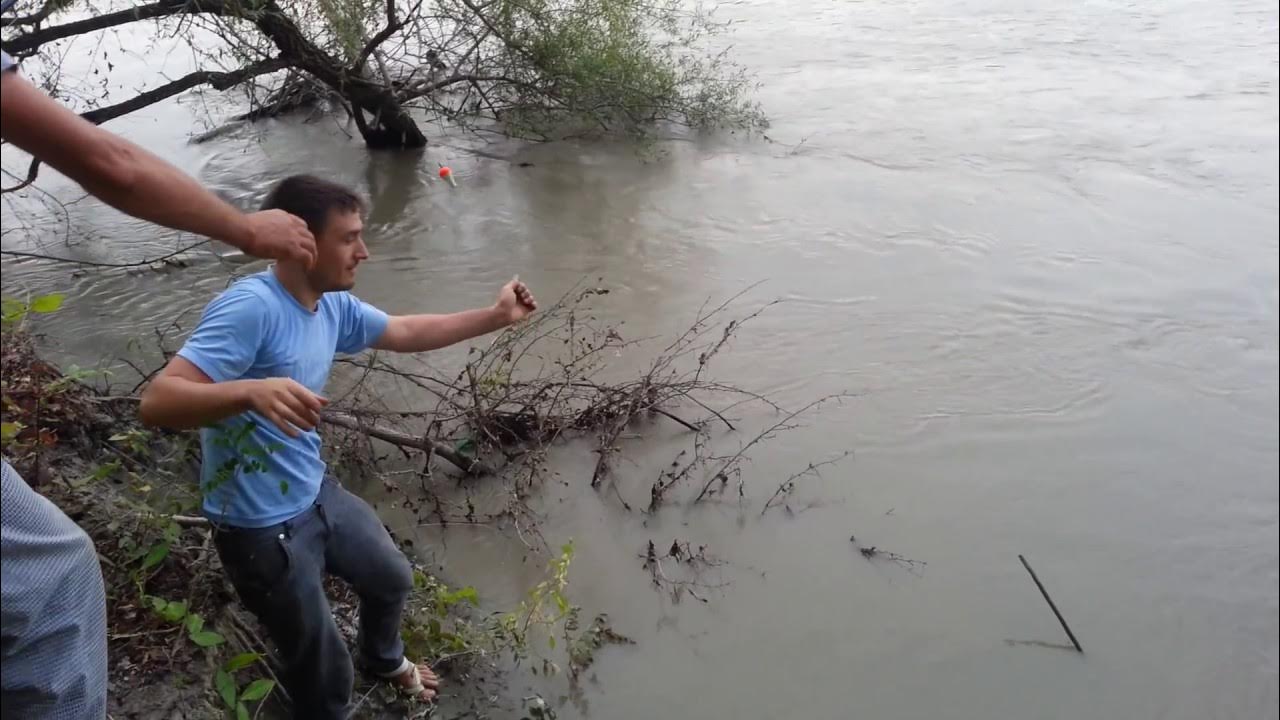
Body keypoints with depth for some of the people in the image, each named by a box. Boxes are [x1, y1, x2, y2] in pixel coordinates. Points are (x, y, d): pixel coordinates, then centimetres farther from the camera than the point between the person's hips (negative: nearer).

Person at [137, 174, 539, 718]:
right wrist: (252, 391, -51)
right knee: (325, 675, 9)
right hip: (261, 530, -8)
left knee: (393, 579, 29)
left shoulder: (334, 306, -3)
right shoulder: (249, 307, -29)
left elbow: (406, 333, 13)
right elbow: (156, 402, -34)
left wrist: (496, 317, 10)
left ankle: (383, 659, 61)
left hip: (318, 495, 9)